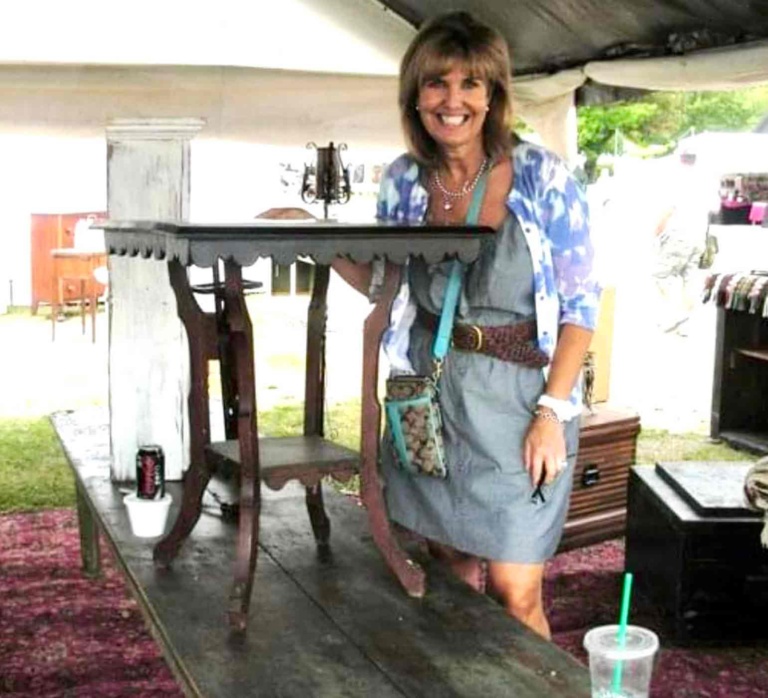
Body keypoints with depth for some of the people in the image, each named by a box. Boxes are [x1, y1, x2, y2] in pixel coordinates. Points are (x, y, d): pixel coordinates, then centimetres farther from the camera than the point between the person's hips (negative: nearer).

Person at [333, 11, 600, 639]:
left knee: (514, 594, -2)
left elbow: (581, 303, -6)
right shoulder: (404, 180, 2)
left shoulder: (541, 176, -10)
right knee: (450, 568, 14)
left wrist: (552, 410, -13)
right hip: (429, 393, 4)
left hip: (517, 397, -4)